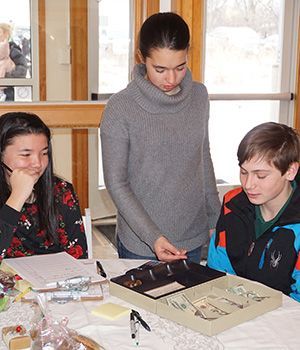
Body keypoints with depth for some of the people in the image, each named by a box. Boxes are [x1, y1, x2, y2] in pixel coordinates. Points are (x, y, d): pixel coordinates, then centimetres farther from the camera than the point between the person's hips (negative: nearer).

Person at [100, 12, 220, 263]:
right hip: (140, 245, -4)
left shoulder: (199, 96, -1)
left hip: (193, 239, 4)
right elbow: (116, 183, -12)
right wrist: (152, 237, -20)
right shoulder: (120, 107, -15)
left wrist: (217, 217, 12)